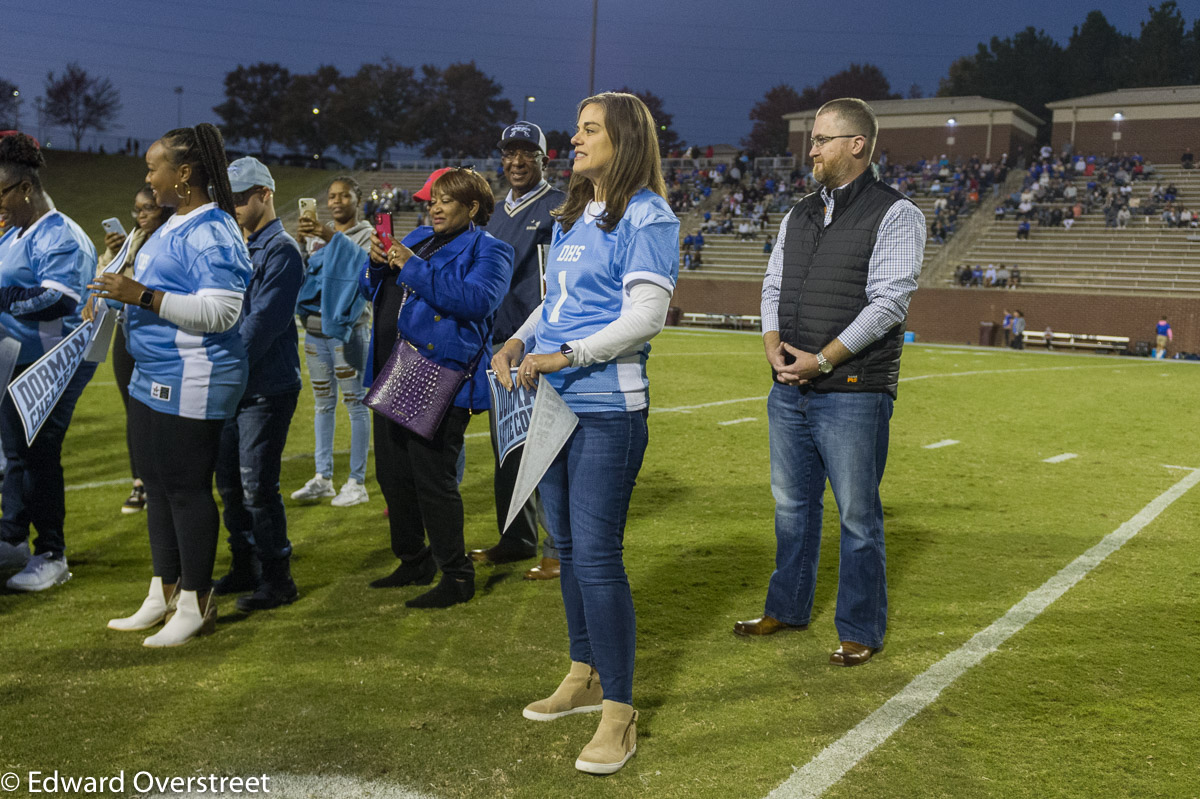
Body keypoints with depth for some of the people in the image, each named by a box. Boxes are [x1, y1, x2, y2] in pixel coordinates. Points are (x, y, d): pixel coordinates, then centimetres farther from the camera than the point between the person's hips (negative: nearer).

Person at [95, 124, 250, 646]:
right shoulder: (175, 225, 15)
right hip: (153, 378, 11)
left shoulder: (212, 232, -17)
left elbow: (220, 311, -27)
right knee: (157, 484, 16)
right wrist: (123, 287, 13)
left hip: (191, 383, -11)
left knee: (186, 488, -2)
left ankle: (195, 604, 11)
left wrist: (142, 295, -25)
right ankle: (163, 594, 28)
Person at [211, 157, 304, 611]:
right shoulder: (238, 247, 17)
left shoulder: (281, 250, -10)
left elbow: (264, 319, -20)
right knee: (229, 481, 13)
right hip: (233, 385, 9)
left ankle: (277, 578, 5)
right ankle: (244, 569, 26)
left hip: (267, 386, -9)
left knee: (257, 484, -7)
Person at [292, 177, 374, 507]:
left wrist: (332, 237, -34)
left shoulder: (366, 234, -2)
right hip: (316, 328, 6)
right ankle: (323, 478, 18)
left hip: (348, 329, -6)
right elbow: (300, 271, 7)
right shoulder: (317, 234, 15)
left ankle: (357, 482, 2)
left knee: (355, 403, -3)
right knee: (323, 403, 11)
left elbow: (365, 262, -23)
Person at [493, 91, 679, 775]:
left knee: (597, 554, -9)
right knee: (568, 546, 15)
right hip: (554, 403, 9)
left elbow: (645, 317, -16)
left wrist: (563, 355, -21)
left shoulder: (646, 217, -7)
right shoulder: (571, 218, 18)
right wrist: (518, 342, 3)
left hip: (608, 407, -8)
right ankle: (585, 677, 32)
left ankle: (620, 713, 3)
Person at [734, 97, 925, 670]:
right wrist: (773, 344, -5)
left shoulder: (895, 214, -5)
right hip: (789, 390, 6)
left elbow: (888, 301, -13)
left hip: (853, 392, -6)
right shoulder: (799, 215, 16)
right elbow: (774, 287, 15)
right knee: (792, 504, 16)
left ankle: (861, 630, 15)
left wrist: (821, 360, -17)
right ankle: (787, 608, 31)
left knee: (858, 515, 1)